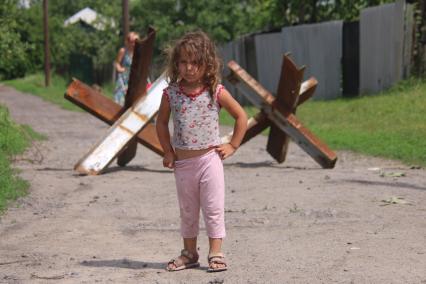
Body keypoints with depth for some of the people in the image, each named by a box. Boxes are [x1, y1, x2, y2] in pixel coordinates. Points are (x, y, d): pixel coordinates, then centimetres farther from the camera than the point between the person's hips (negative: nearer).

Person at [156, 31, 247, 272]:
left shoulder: (216, 92, -9)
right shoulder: (171, 93, -4)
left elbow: (241, 116, 0)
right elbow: (162, 122, 10)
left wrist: (233, 146, -3)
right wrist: (168, 151, 5)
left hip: (209, 158, -3)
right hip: (183, 162, 3)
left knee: (214, 208, 0)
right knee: (187, 211, 14)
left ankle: (216, 253, 8)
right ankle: (190, 253, 26)